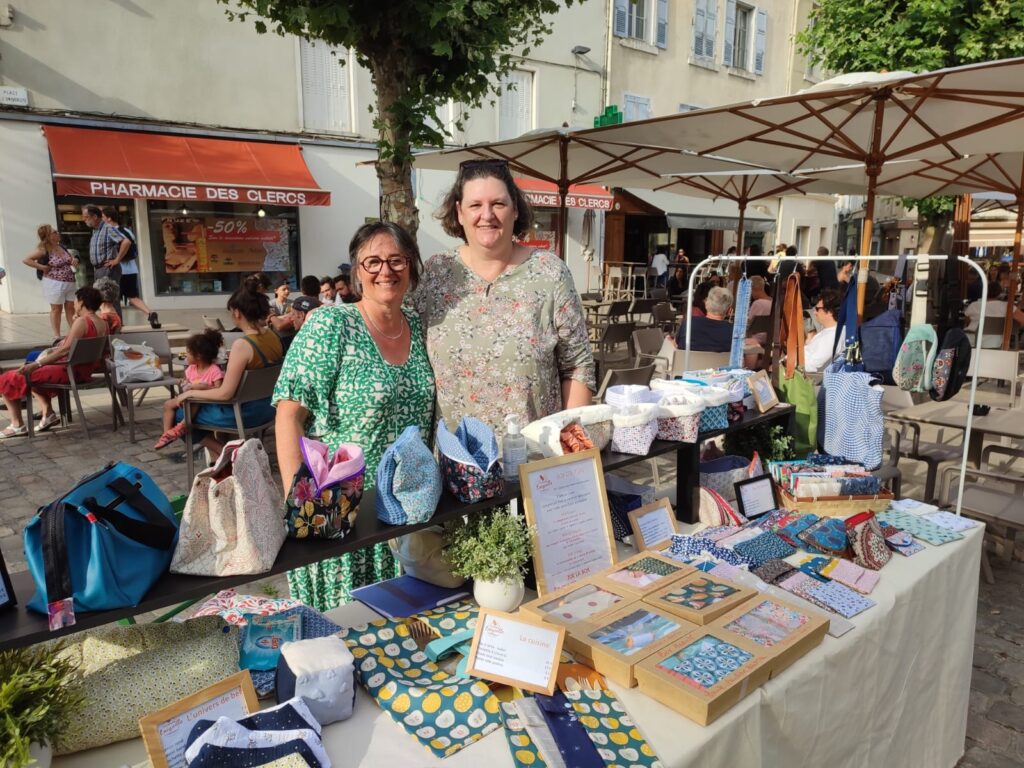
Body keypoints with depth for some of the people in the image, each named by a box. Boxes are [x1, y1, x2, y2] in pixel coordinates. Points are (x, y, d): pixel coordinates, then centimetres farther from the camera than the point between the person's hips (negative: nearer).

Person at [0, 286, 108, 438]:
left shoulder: (81, 321, -18)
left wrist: (37, 364, -23)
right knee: (35, 374, 32)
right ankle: (48, 413, 21)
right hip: (86, 371, 9)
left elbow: (65, 350, -25)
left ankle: (17, 425, 6)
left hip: (69, 371, -9)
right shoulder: (103, 324, 6)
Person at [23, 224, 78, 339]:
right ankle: (57, 336, 10)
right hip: (54, 283, -6)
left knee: (71, 308, 8)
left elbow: (71, 258, 24)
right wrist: (42, 267, -16)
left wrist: (74, 260, 1)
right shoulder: (44, 250, -11)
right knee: (56, 309, 2)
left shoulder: (61, 246, 8)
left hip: (70, 283, 6)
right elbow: (26, 260, -14)